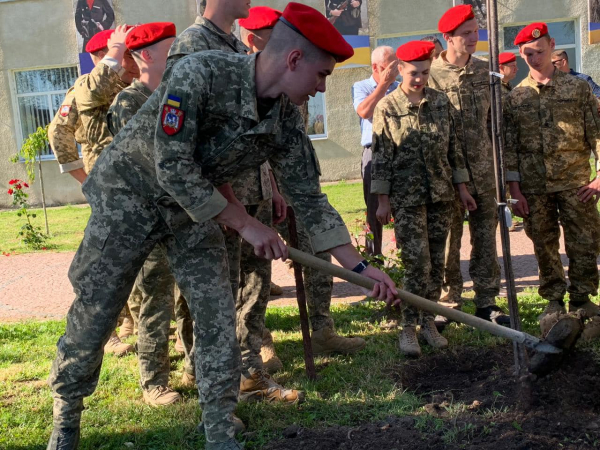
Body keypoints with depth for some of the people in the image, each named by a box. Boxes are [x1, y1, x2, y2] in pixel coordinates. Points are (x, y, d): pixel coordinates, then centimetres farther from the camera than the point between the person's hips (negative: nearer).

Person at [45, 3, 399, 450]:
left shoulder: (287, 122, -12)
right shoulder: (199, 73, -30)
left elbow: (310, 200, -4)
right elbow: (172, 167, -30)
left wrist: (362, 266, -7)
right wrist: (246, 224, -24)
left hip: (197, 208, 5)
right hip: (129, 193, -4)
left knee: (218, 314, -3)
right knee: (94, 314, 3)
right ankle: (66, 413, 28)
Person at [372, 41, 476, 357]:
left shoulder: (441, 101, 8)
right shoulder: (387, 107, -2)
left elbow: (454, 147, 12)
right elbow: (381, 156, -3)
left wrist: (462, 186, 9)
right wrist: (383, 200, -6)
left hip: (441, 194, 4)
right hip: (407, 197, -4)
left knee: (436, 262, 7)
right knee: (418, 263, -8)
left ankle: (428, 321, 20)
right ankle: (408, 327, 4)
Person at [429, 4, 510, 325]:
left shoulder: (483, 71, 10)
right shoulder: (431, 74, -6)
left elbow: (493, 118, 15)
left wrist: (497, 162, 12)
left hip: (483, 169, 4)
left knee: (485, 237, 7)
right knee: (449, 238, 4)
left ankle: (486, 302, 16)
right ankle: (449, 302, 16)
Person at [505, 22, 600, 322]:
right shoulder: (515, 97, 6)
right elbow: (509, 146, 3)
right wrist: (514, 190, -3)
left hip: (575, 182, -1)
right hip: (534, 187, 1)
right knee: (544, 246, 8)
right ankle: (554, 299, 21)